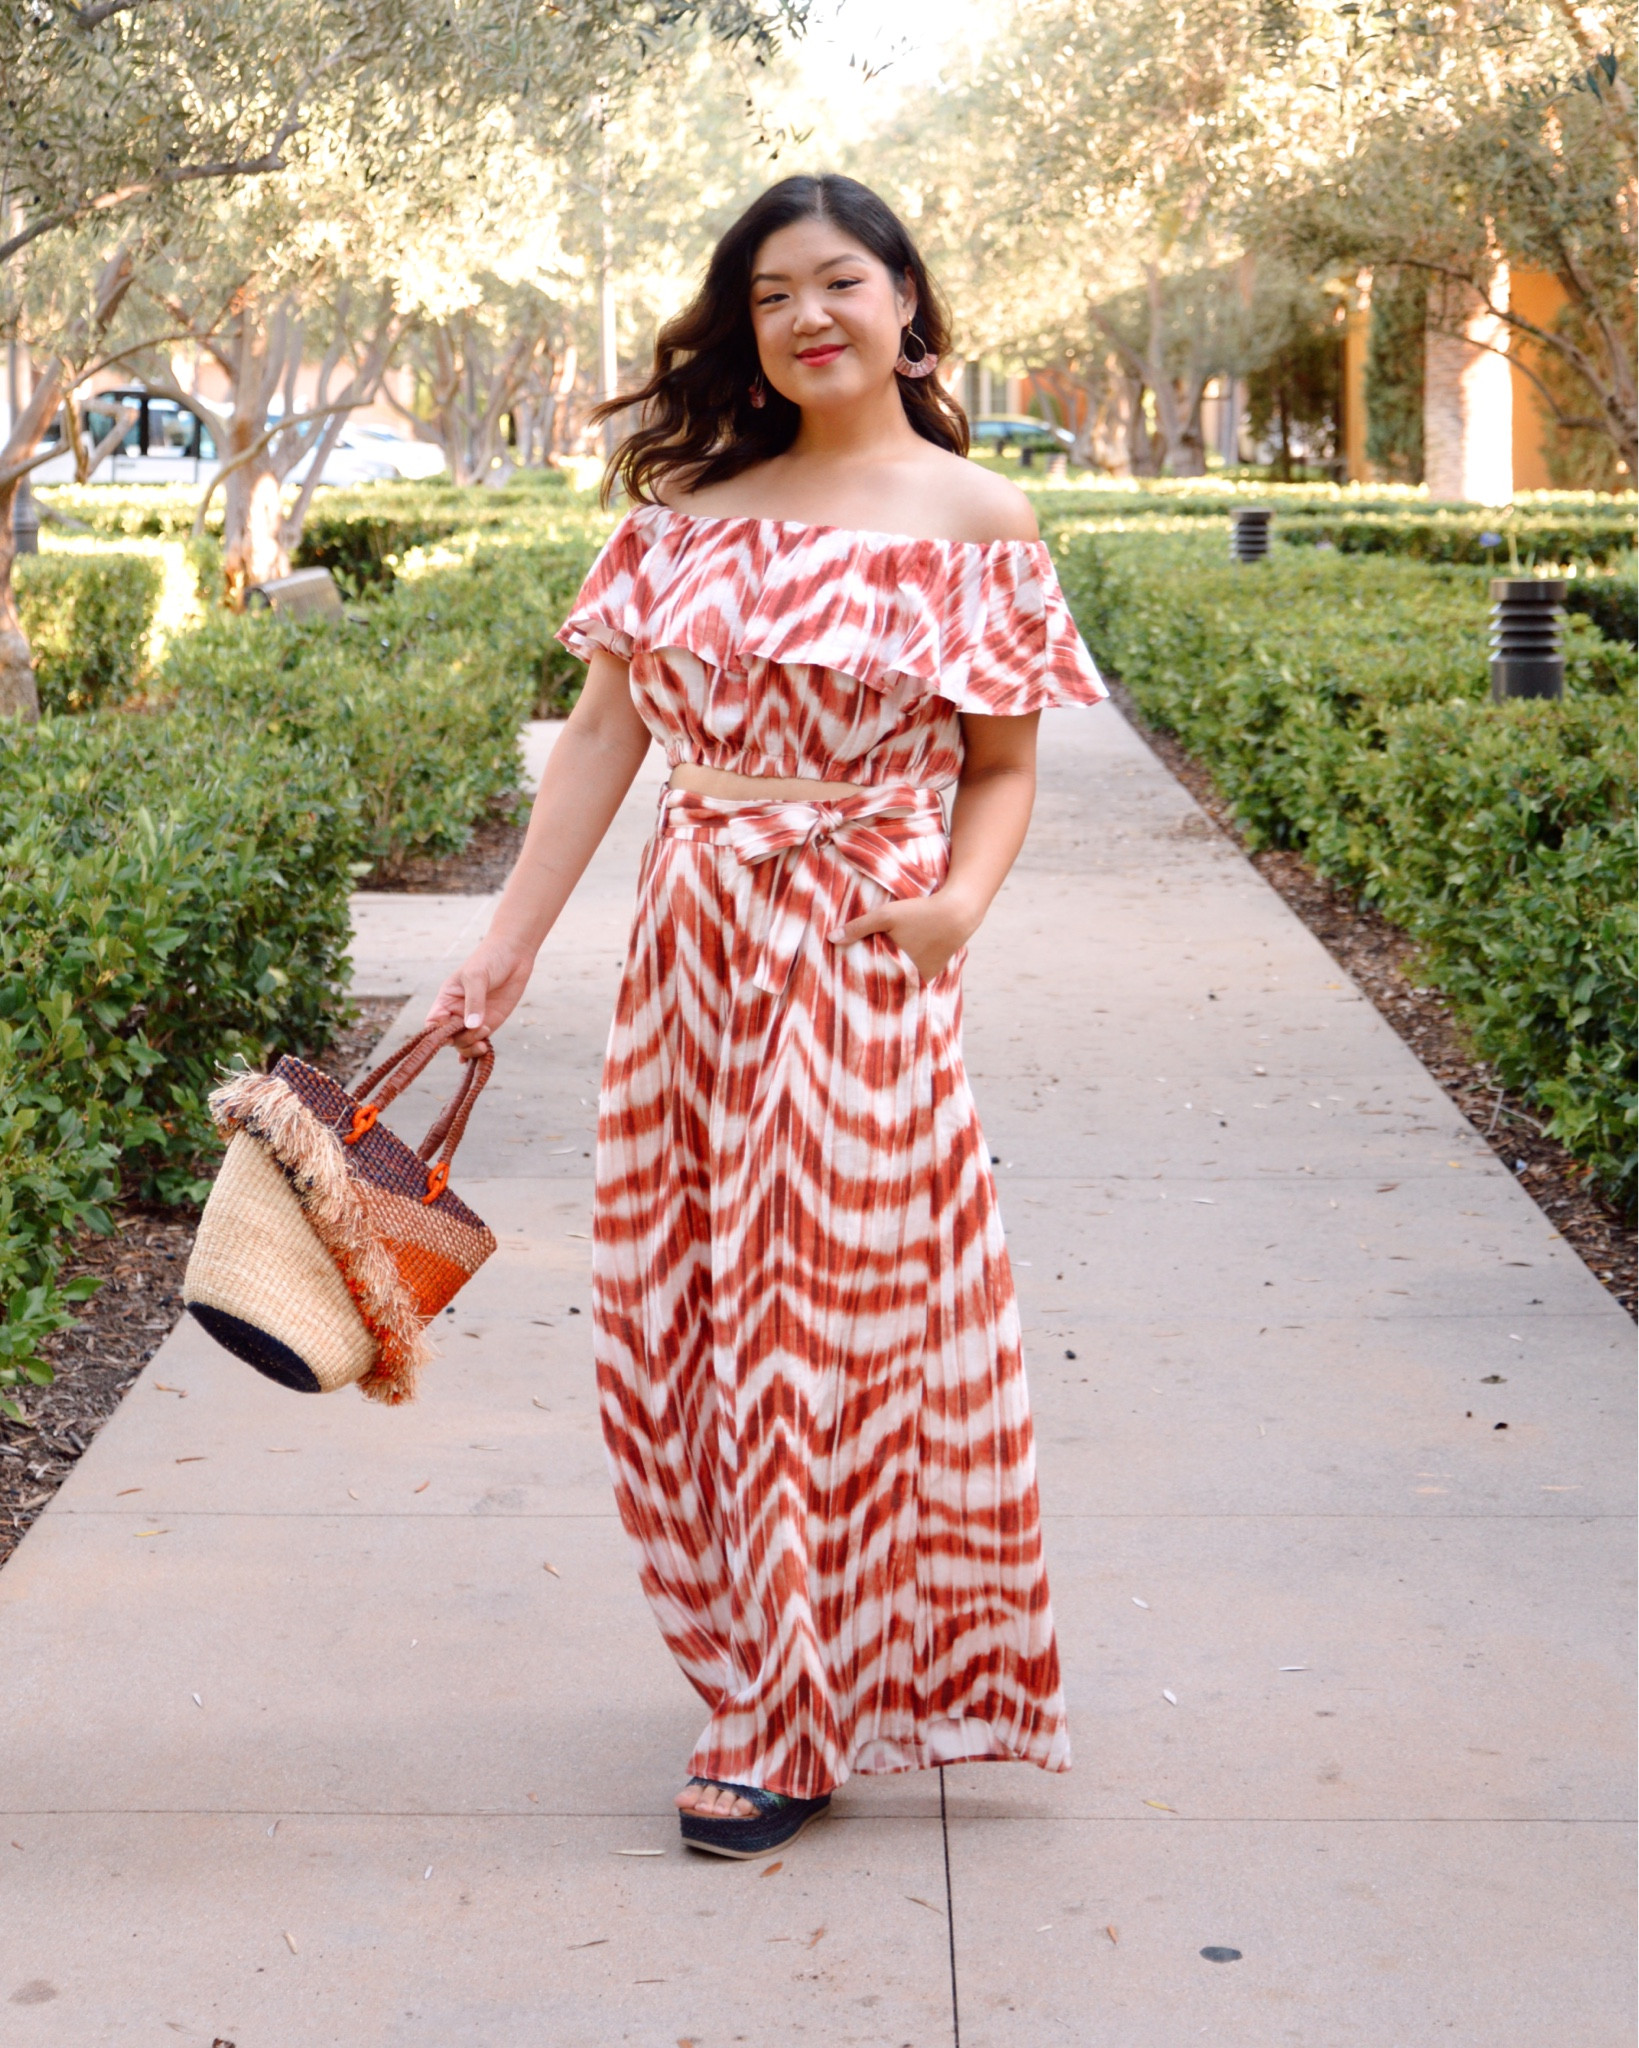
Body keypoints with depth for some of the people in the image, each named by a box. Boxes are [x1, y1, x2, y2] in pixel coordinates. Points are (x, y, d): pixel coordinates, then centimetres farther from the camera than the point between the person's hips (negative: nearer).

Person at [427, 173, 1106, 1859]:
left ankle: (792, 1725, 10)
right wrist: (507, 947, 4)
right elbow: (603, 729, 8)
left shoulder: (974, 520, 0)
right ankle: (761, 1649, 29)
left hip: (863, 970, -4)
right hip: (691, 949, 4)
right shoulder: (693, 507, 8)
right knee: (681, 1310, 8)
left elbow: (1001, 766, 3)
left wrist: (962, 898, -17)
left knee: (833, 1320, -1)